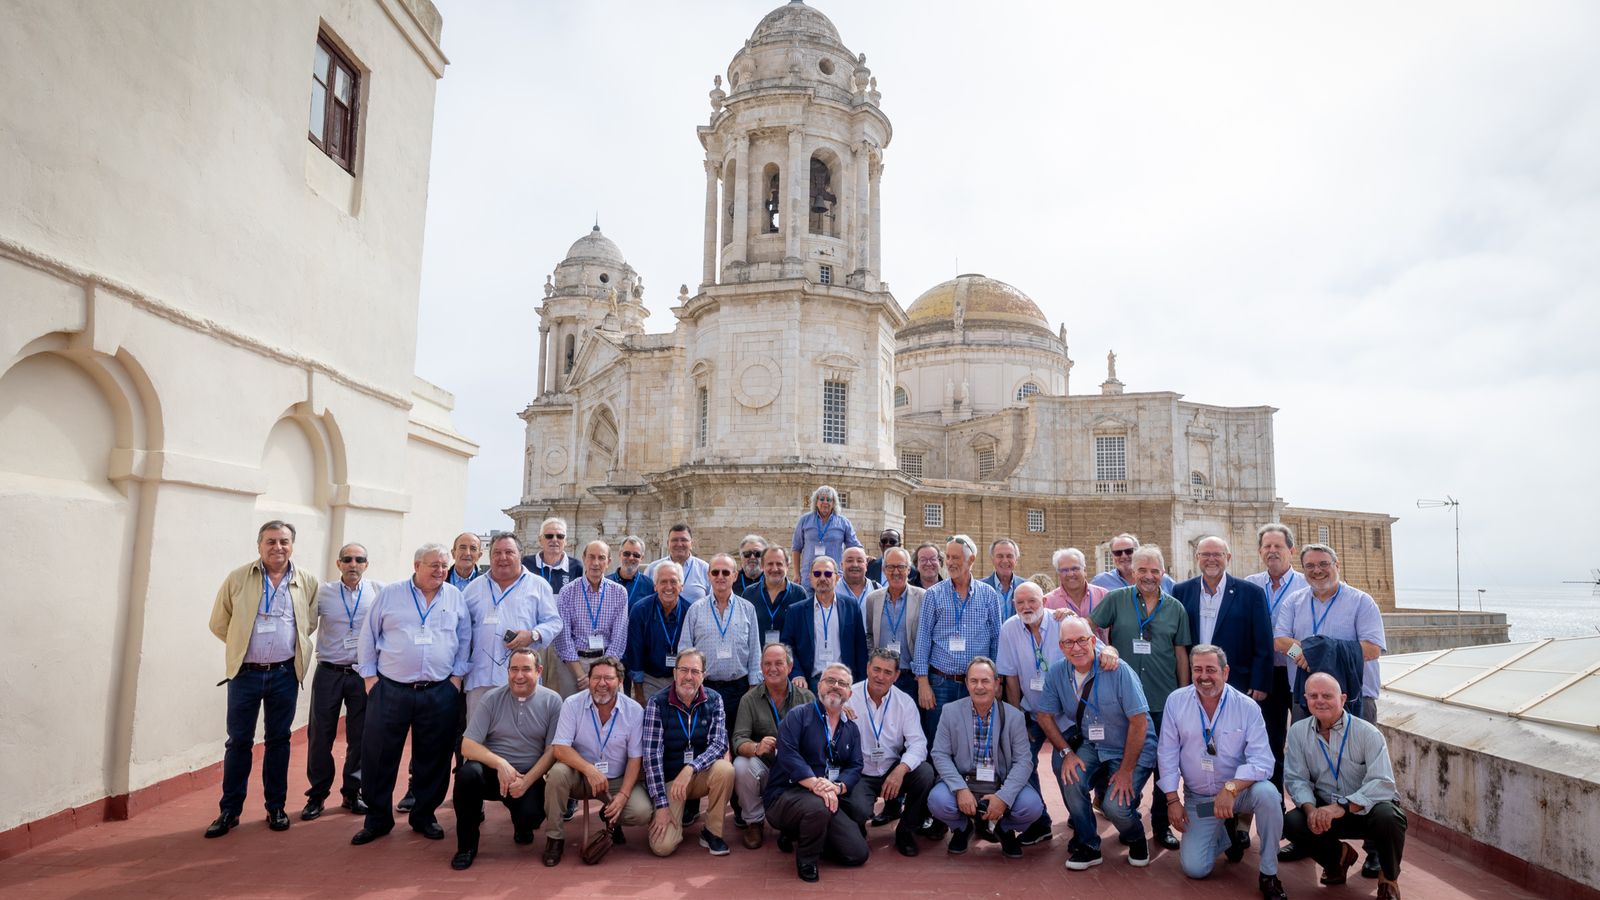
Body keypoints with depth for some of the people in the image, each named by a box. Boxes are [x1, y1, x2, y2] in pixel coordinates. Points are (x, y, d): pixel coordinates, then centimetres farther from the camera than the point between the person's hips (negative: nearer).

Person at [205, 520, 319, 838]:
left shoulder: (307, 583, 1)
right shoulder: (237, 579, -2)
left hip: (285, 674, 1)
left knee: (279, 740, 9)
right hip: (245, 673, -1)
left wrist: (288, 645, 7)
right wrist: (243, 645, 5)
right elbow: (219, 623, 5)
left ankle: (276, 807, 20)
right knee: (238, 741, 5)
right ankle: (230, 810, 17)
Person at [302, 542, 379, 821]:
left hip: (363, 675, 0)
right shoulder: (322, 593, 1)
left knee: (360, 736, 8)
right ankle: (317, 794, 21)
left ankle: (352, 792, 24)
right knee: (320, 735, 5)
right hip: (328, 673, 0)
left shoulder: (380, 592, -2)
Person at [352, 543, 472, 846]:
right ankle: (377, 819, 21)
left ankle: (424, 816, 25)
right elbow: (368, 637, 6)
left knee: (433, 760, 9)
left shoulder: (456, 598, 6)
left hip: (440, 693, 1)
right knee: (378, 757, 5)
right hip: (389, 690, -1)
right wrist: (369, 676, 1)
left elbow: (465, 641, 10)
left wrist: (457, 676, 3)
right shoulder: (390, 594, 2)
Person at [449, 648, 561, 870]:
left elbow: (553, 751, -4)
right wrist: (500, 763, -23)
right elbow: (467, 746, -7)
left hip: (529, 775, 0)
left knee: (531, 815, -28)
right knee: (468, 773, -32)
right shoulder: (492, 698, -2)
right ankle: (466, 845, -9)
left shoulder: (552, 701, -3)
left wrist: (526, 781, -18)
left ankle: (522, 826, 15)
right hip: (491, 770, 1)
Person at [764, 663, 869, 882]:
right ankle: (806, 859, -7)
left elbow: (855, 767, 4)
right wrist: (815, 784, -30)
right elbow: (787, 754, -19)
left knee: (858, 853, -6)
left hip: (831, 798, 6)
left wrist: (837, 787, -18)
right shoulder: (798, 716, -4)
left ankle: (802, 834, 18)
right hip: (786, 794, -6)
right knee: (817, 807, -38)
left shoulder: (851, 729, 14)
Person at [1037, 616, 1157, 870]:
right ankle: (1087, 846, -2)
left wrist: (1126, 771, -18)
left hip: (1133, 751, -4)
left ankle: (1136, 839, 15)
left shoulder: (1119, 671, -22)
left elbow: (1139, 722, -20)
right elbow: (1044, 715, 1)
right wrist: (1066, 752, -12)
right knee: (1071, 778, -25)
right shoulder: (1056, 675, -8)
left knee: (1115, 806, -23)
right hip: (1092, 747, 4)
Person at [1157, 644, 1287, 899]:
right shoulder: (1176, 701, -9)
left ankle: (1269, 874, -13)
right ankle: (1228, 835, 24)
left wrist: (1231, 788, -35)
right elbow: (1168, 754, -4)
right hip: (1197, 798, 1)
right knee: (1194, 868, -10)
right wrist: (1172, 799, -7)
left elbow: (1261, 761, -20)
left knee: (1267, 793, -34)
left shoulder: (1247, 707, -13)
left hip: (1240, 790, -1)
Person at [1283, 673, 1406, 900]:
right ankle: (1339, 855, 12)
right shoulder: (1298, 732, -5)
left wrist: (1342, 807, -37)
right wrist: (1310, 808, -27)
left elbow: (1382, 783, -25)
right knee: (1291, 822, -24)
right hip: (1325, 810, 3)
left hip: (1367, 809, -3)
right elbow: (1297, 779, -5)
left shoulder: (1367, 733, -16)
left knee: (1388, 817, -35)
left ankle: (1389, 878, -1)